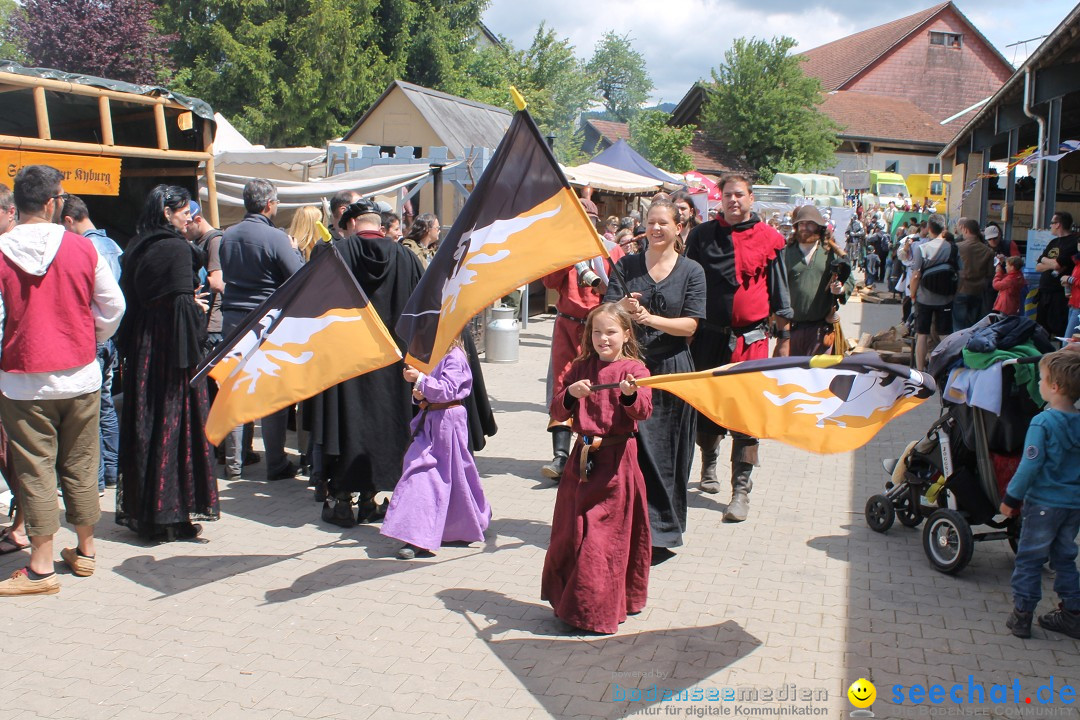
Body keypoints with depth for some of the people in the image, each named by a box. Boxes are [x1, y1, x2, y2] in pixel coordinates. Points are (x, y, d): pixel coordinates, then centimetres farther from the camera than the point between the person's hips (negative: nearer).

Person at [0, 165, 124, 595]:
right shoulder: (82, 249, -4)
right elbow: (113, 307, 2)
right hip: (80, 377, 2)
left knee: (35, 470, 4)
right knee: (81, 465, 13)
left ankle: (41, 567, 8)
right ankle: (85, 550, 25)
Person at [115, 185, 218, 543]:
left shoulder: (136, 248, 10)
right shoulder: (177, 248, -13)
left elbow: (129, 299, 12)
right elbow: (183, 303, -20)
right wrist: (198, 308, -3)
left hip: (141, 349, 8)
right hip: (171, 349, -8)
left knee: (143, 424, 13)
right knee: (175, 424, -2)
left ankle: (139, 510, 22)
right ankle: (171, 515, 2)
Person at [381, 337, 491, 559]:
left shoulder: (454, 358, -12)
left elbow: (446, 391, -23)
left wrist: (419, 379, -27)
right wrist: (419, 395, 1)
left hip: (447, 420, -9)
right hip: (431, 420, 9)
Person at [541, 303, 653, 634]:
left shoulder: (634, 368, -2)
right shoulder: (581, 368, 9)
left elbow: (644, 411, -15)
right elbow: (557, 411, 6)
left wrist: (631, 394, -35)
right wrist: (571, 394, -14)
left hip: (617, 460, -4)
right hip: (583, 455, 4)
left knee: (609, 533, 0)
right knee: (573, 529, 11)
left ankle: (599, 608, 11)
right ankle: (569, 598, 26)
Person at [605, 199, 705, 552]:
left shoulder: (691, 271, 4)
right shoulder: (626, 265, 8)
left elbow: (689, 325, -4)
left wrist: (651, 318, -20)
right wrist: (623, 306, -22)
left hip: (672, 369, -1)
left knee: (666, 451, 2)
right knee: (632, 447, 0)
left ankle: (661, 531, 12)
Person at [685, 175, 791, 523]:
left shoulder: (768, 239, 2)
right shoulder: (702, 235, 7)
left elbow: (779, 291, 7)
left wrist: (784, 338, 6)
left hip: (750, 338, -2)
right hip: (708, 335, 2)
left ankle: (741, 490, 1)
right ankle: (709, 462, 39)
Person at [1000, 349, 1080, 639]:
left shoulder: (1042, 423, -18)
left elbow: (1030, 465, -19)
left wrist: (1011, 497, -9)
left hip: (1044, 503, -6)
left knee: (1029, 558, 6)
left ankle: (1022, 614, 10)